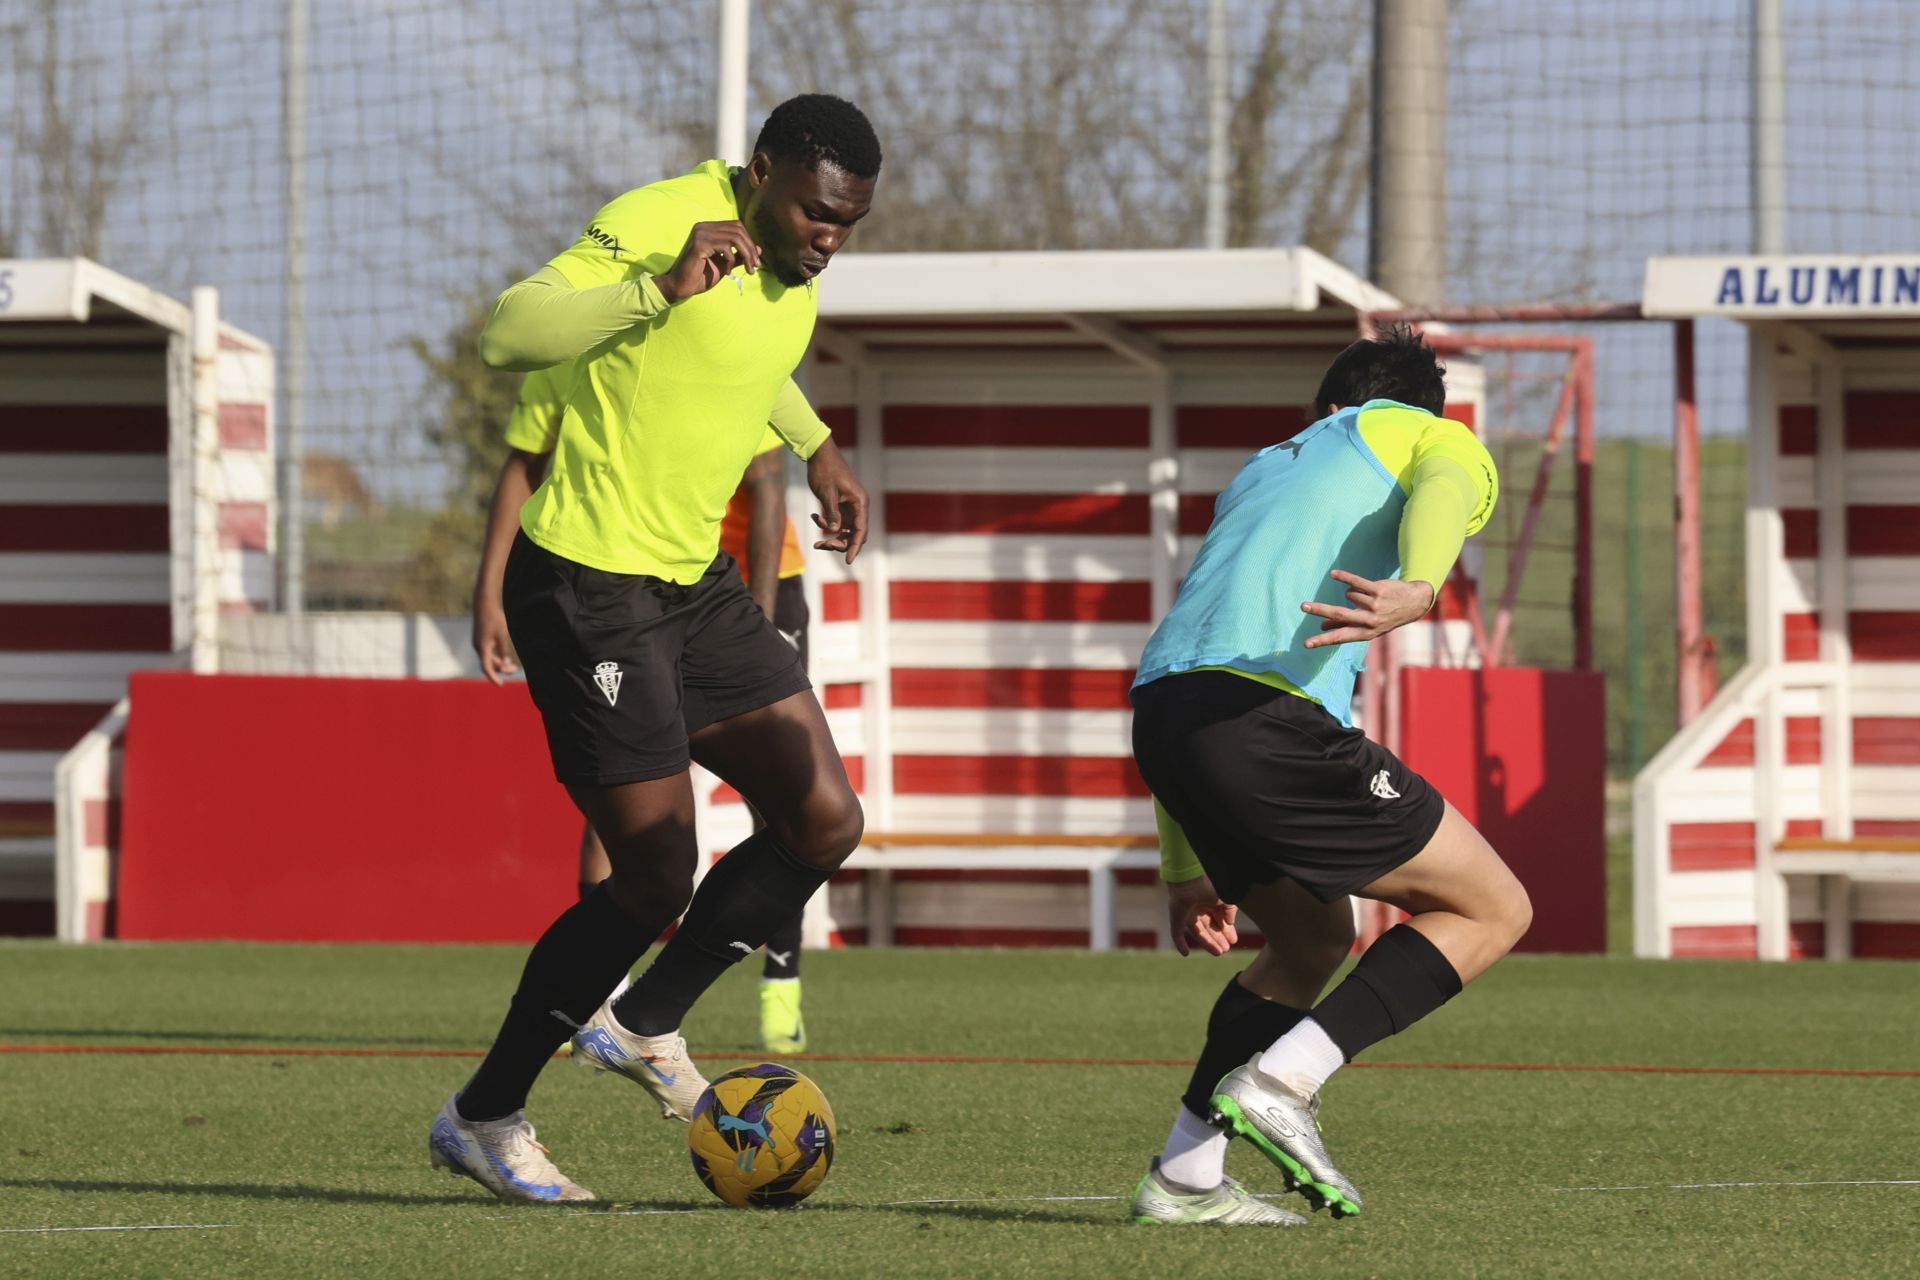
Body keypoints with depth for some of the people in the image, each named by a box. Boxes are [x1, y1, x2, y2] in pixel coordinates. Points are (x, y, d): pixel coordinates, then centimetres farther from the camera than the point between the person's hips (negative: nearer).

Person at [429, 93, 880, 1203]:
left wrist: (819, 448, 21)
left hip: (693, 582, 9)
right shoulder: (659, 222, -21)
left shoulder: (795, 258, 6)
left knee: (825, 821, 3)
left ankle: (644, 1026, 22)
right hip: (588, 587, -9)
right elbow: (506, 335, -32)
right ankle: (483, 1120, 6)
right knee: (658, 880, -10)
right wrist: (660, 289, -41)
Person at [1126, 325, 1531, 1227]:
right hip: (1264, 718, -7)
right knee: (1492, 909, 5)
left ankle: (1184, 1177, 19)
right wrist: (1417, 591, -33)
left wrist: (1185, 872, 34)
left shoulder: (1263, 470, 37)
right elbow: (1443, 489, -9)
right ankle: (1281, 1082, -8)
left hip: (1159, 713, 7)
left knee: (1315, 938, 27)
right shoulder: (1435, 438, 19)